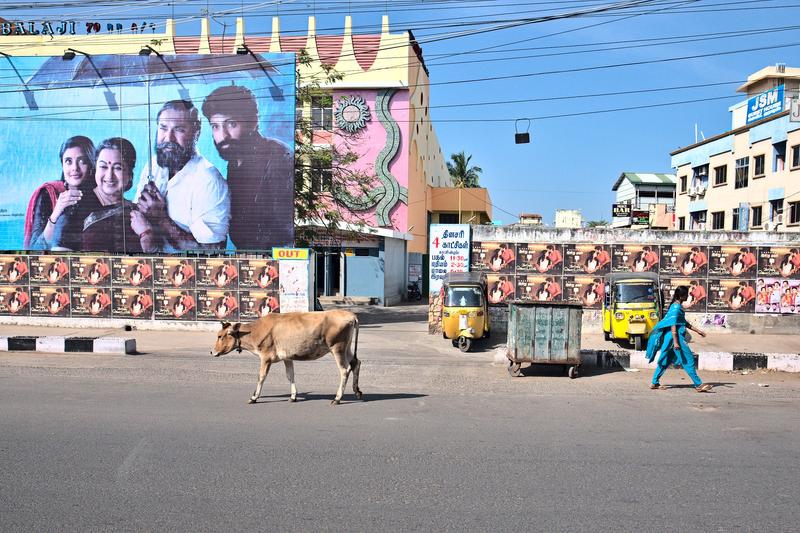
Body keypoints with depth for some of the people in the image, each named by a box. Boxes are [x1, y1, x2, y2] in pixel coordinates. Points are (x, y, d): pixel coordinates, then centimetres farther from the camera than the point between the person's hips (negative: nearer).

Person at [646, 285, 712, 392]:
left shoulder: (678, 306, 15)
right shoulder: (676, 308, -15)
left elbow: (684, 323, 24)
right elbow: (673, 325, -20)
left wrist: (698, 330, 25)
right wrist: (676, 342, -23)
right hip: (675, 336, -10)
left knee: (665, 360, 11)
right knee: (688, 360, -4)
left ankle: (654, 383, 14)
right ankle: (698, 385, 1)